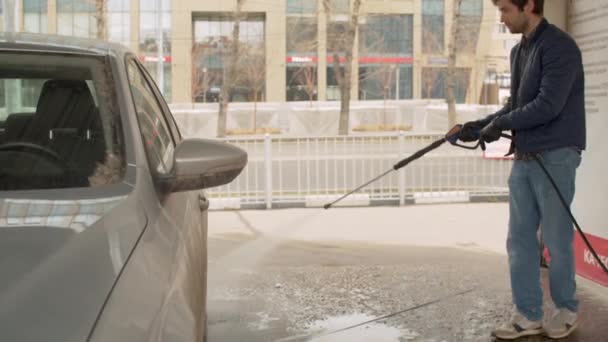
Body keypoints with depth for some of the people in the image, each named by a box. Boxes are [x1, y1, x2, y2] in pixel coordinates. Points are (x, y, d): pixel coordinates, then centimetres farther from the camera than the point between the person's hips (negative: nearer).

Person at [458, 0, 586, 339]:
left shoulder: (559, 46, -13)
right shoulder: (519, 51, 14)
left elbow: (547, 106, -21)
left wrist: (499, 124, -14)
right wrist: (479, 126, 6)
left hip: (555, 157, -8)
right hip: (524, 158, 8)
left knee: (556, 239, 4)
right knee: (520, 240, 8)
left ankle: (568, 309, 23)